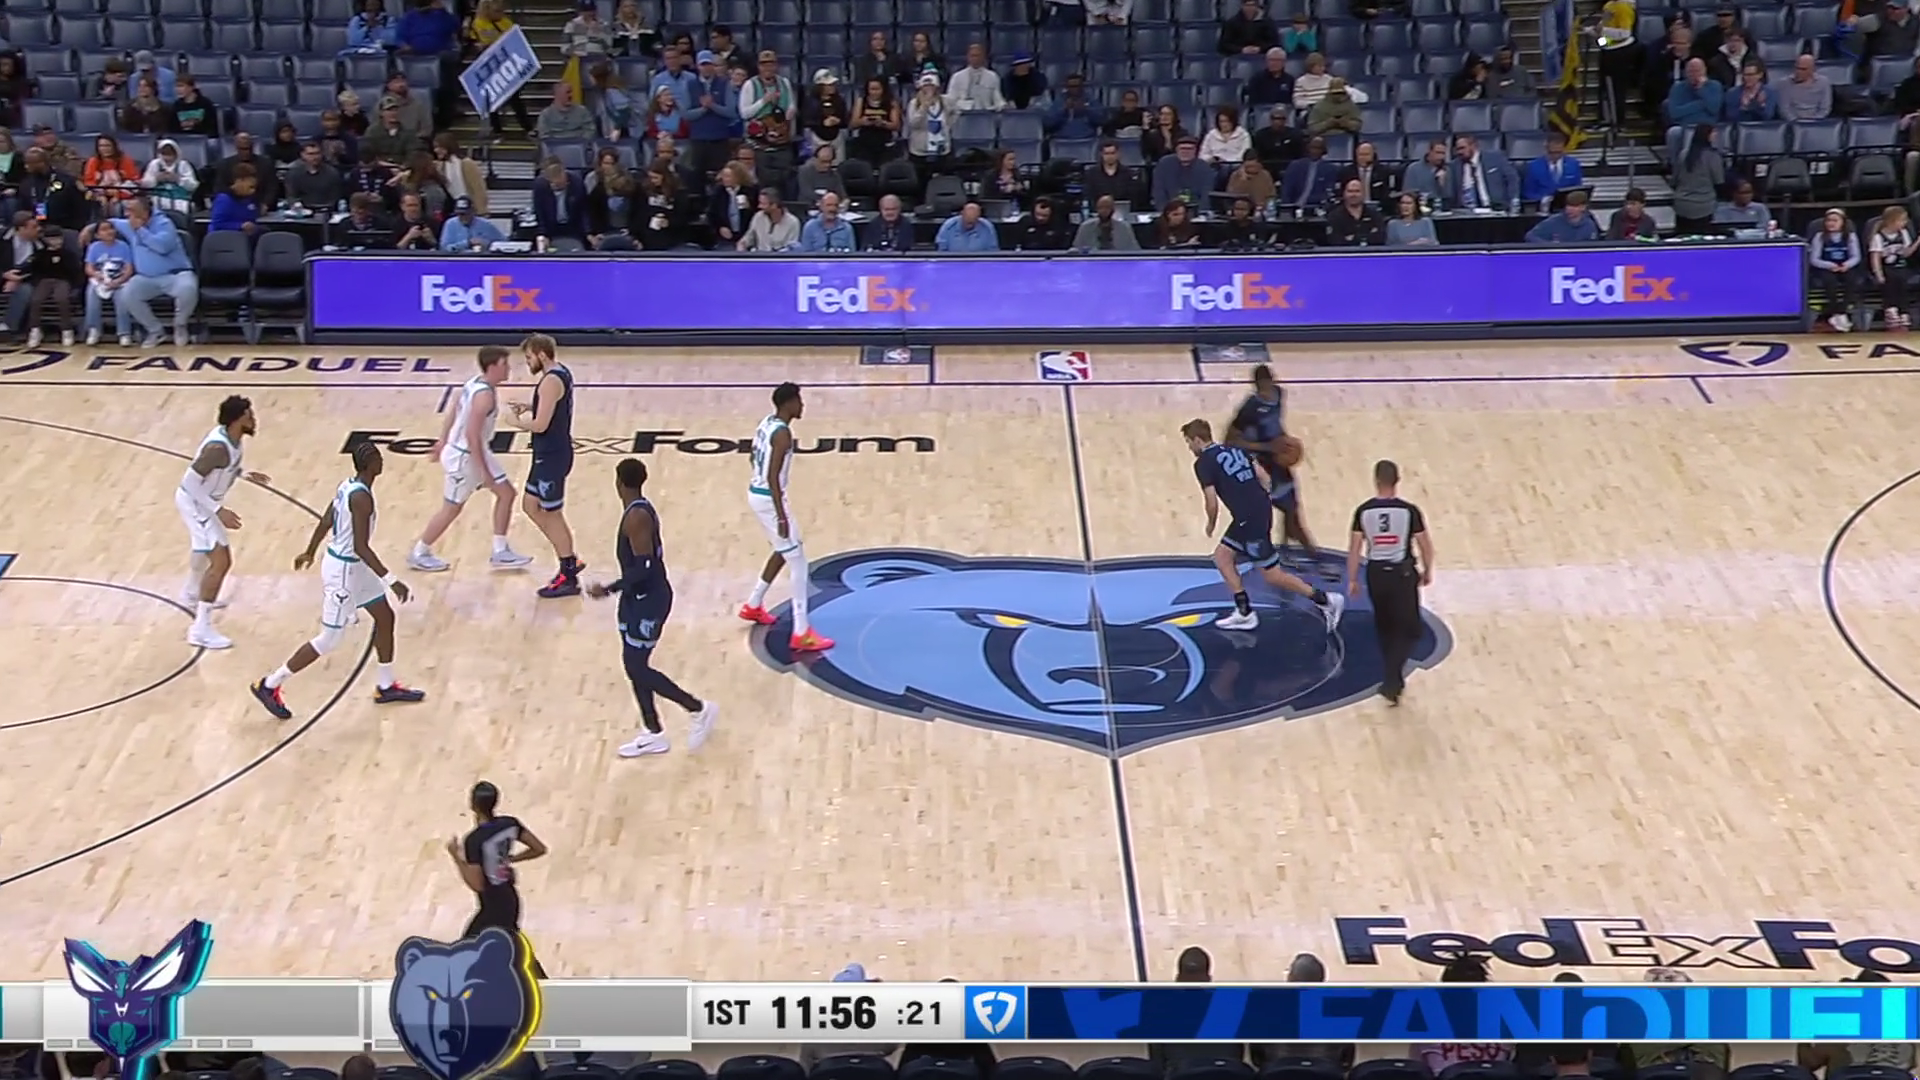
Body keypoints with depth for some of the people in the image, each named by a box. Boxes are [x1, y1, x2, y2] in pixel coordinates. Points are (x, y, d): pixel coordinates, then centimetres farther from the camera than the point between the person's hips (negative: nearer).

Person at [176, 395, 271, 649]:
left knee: (207, 548, 34)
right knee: (221, 561, -16)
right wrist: (219, 511, -33)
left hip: (204, 500, 10)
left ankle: (192, 595, 60)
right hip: (195, 502, -10)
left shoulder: (230, 436, -6)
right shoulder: (219, 447, -34)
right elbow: (191, 482, -31)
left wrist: (242, 473, 7)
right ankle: (201, 629, -14)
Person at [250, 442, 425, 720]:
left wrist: (309, 552, 29)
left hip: (353, 565, 10)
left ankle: (386, 687, 30)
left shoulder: (348, 486, 1)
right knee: (328, 641, 0)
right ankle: (269, 686, 9)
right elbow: (361, 546, -30)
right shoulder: (361, 497, -27)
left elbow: (325, 522, 13)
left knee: (385, 617, 18)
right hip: (343, 569, -10)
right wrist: (391, 581, -30)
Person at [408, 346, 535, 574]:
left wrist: (443, 440, 22)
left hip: (477, 451, 10)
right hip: (464, 456, -10)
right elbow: (472, 435, -30)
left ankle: (500, 552, 18)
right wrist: (483, 471, -25)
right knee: (452, 508, 6)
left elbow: (453, 411, 12)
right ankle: (418, 553, 23)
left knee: (506, 493, 12)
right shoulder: (484, 395, -29)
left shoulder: (477, 383, 0)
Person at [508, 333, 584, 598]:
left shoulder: (551, 381, -23)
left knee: (552, 514, 1)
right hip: (550, 453, 10)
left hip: (552, 456, -10)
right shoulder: (560, 372, 9)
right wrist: (529, 407, 9)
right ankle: (569, 561, 24)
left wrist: (517, 422, -8)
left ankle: (569, 578, 10)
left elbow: (540, 425, -26)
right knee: (531, 506, 18)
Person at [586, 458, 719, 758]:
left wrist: (610, 590, -25)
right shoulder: (641, 511, 8)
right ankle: (653, 735, 20)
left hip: (647, 600, -10)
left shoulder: (636, 517, -23)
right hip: (641, 598, 10)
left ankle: (699, 709, 6)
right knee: (635, 667, 13)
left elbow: (644, 567, -27)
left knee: (637, 668, -3)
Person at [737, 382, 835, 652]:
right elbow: (773, 476, -27)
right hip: (769, 499, -10)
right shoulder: (782, 433, -22)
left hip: (756, 493, 10)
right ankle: (801, 634, -8)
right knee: (798, 562, -6)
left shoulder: (767, 424, 8)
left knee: (785, 551, 28)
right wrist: (782, 517, -27)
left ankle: (753, 605, 41)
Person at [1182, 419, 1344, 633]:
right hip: (1262, 509, 9)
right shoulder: (1234, 450, 16)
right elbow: (1263, 478, 14)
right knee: (1221, 556, 19)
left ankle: (1325, 600, 1)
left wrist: (1211, 525, 8)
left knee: (1272, 575, 0)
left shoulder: (1203, 463, -7)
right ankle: (1244, 613, 19)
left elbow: (1212, 504, -12)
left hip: (1249, 518, -9)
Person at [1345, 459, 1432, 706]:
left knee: (1385, 628, 22)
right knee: (1408, 631, 8)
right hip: (1403, 572, -2)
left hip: (1376, 573, 2)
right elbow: (1425, 545, -4)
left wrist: (1352, 580, 7)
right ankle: (1391, 681, -8)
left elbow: (1354, 548, -4)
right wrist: (1427, 571, 13)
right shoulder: (1409, 511, -12)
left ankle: (1393, 679, 31)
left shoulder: (1363, 511, -7)